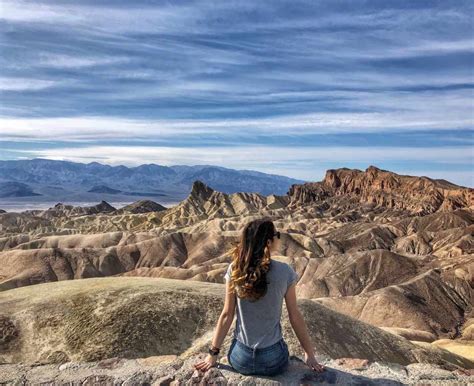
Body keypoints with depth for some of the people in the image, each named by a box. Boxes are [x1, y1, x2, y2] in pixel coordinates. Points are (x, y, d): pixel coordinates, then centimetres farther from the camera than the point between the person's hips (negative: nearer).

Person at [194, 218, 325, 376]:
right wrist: (309, 354, 6)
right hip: (273, 360, -1)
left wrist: (213, 353, 3)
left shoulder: (234, 269, -10)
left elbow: (227, 314, -7)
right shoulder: (284, 271, -14)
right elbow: (295, 317, -6)